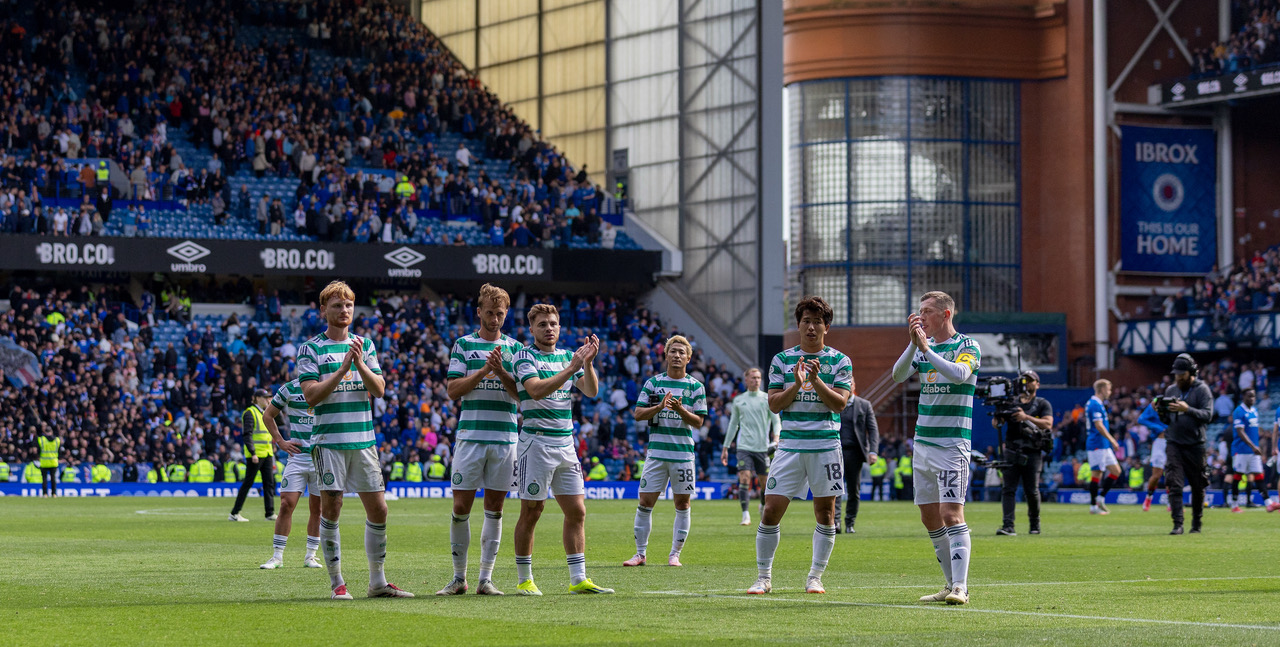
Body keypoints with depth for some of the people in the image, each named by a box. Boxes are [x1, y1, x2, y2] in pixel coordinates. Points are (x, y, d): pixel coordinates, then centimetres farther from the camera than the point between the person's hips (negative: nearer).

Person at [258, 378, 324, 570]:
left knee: (317, 508, 5)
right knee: (287, 504, -9)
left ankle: (310, 556, 16)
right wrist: (280, 441, 4)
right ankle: (277, 556, -1)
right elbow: (268, 415, 14)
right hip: (297, 455, -1)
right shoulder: (290, 389, 3)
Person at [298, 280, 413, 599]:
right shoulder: (311, 348, 0)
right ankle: (337, 582, 3)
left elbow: (379, 389, 5)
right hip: (329, 439, -4)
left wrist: (360, 364, -12)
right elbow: (311, 395, -9)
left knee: (378, 509, 3)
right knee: (331, 508, -5)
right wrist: (342, 369, -17)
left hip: (363, 439, 4)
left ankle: (378, 582, 12)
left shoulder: (365, 344, 12)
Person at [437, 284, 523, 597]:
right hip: (470, 435, -1)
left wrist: (501, 372, -12)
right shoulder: (463, 345, 7)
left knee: (494, 508, 3)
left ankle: (485, 578, 6)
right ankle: (459, 577, 6)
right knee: (461, 506, -3)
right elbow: (453, 390, 0)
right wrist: (483, 370, -11)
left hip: (505, 437, 1)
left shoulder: (515, 348, 10)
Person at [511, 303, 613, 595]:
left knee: (576, 512, 3)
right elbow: (537, 390, -20)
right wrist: (570, 368, -24)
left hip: (565, 443, 6)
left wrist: (588, 362, -12)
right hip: (536, 442, -6)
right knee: (531, 512, -3)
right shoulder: (525, 356, -4)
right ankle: (524, 580, 5)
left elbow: (591, 391, 5)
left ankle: (578, 579, 6)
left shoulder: (568, 356, 14)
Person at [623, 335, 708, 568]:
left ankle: (675, 554, 11)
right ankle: (640, 553, 7)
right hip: (656, 451, 0)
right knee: (645, 502, -2)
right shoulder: (653, 383, 7)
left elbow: (698, 422, 1)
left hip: (683, 453, 0)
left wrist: (680, 409, -16)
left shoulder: (696, 386, 5)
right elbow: (638, 414, 2)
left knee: (682, 504, 2)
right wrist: (660, 407, -14)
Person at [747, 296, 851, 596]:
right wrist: (796, 384, -13)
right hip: (790, 444, 0)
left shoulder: (840, 361, 4)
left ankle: (815, 577, 12)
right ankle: (763, 578, 4)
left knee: (825, 513, 2)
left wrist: (816, 380, -18)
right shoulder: (782, 360, 7)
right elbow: (774, 404, 3)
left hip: (826, 445, 0)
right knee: (771, 511, -5)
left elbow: (840, 403, -5)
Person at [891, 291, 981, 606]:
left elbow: (959, 374, -25)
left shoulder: (968, 346, -5)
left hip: (952, 442, -7)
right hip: (923, 440, 7)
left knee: (951, 514, -14)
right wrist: (913, 344, -16)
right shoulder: (924, 347, 13)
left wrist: (925, 347, -26)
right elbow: (899, 375, -3)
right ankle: (951, 583, 15)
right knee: (930, 518, 7)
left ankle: (960, 587, -16)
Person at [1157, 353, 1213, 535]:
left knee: (1198, 487, 6)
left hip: (1195, 445, -2)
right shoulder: (1171, 390, 11)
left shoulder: (1202, 390, -3)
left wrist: (1187, 409, -26)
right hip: (1174, 443, 3)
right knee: (1174, 485, -11)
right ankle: (1177, 524, -14)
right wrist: (1161, 412, -7)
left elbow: (1207, 415, -14)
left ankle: (1197, 523, 21)